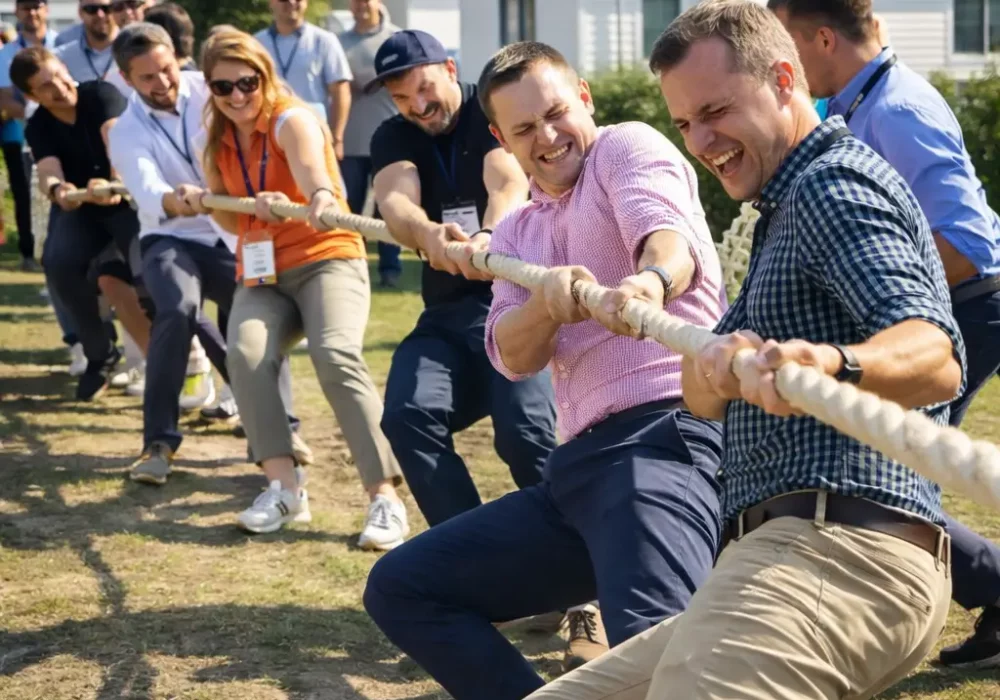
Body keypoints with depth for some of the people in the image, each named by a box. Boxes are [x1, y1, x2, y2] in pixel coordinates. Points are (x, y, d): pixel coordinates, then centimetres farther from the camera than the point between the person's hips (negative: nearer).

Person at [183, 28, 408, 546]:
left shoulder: (292, 120, -11)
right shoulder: (218, 143, 8)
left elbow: (309, 167, -36)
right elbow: (235, 223, 14)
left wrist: (322, 200, -59)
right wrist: (207, 205, -9)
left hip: (327, 259, -5)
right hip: (262, 276, 5)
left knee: (336, 355, -31)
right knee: (245, 353, -27)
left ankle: (385, 498, -29)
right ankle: (282, 485, -23)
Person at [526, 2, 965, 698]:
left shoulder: (834, 181, -4)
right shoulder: (791, 206, 28)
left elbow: (938, 356, -22)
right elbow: (701, 397, 16)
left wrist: (835, 364, -44)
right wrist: (721, 364, -8)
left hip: (836, 555, -10)